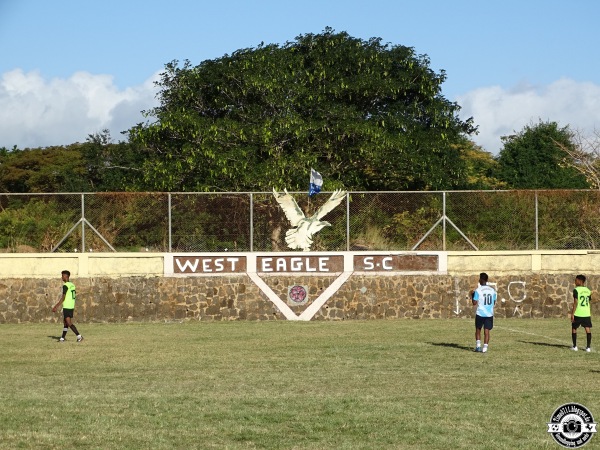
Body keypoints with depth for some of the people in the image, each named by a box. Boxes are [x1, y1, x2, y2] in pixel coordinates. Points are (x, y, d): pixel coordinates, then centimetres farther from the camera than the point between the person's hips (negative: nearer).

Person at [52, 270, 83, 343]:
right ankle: (62, 338, 17)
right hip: (72, 306, 9)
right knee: (65, 322, 14)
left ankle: (79, 336, -18)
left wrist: (56, 307, -16)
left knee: (69, 323, -10)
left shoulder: (65, 286, -14)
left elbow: (63, 298, -18)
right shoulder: (72, 285, 12)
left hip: (66, 307, -9)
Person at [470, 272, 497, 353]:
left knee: (478, 329, 14)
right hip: (489, 314, 3)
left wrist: (472, 295, 7)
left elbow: (474, 303, -7)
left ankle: (478, 345, 5)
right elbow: (494, 303, 12)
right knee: (487, 331, 2)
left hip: (480, 313, -3)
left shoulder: (478, 290, -8)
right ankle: (485, 347, -6)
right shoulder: (492, 290, 5)